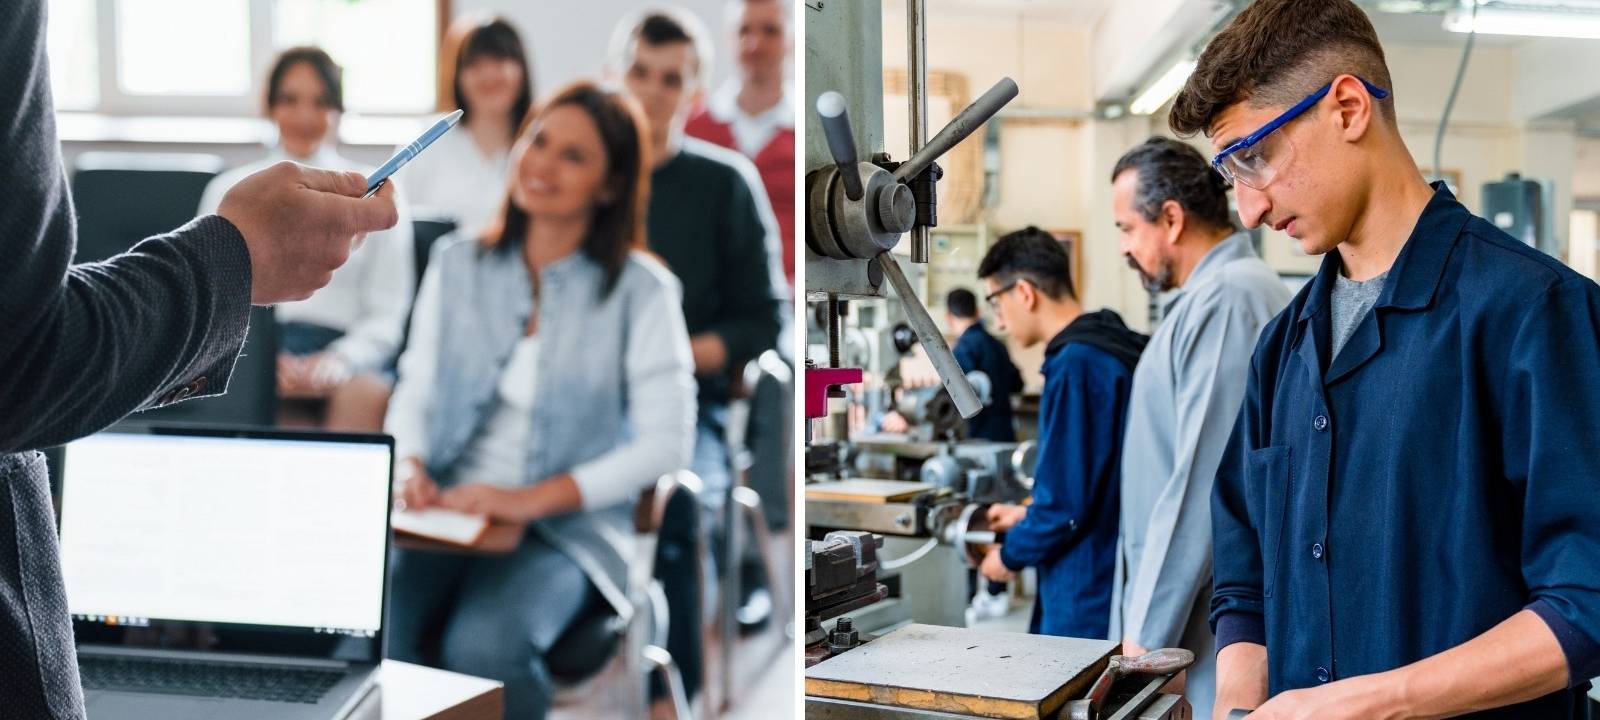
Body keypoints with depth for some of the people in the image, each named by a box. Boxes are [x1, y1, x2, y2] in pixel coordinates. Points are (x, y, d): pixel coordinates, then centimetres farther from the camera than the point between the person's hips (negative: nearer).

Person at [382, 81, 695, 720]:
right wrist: (410, 465, -9)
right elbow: (415, 391, 13)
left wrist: (536, 498, -16)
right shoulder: (458, 264, 10)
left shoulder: (640, 290, -2)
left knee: (485, 647, -32)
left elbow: (667, 443, -8)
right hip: (446, 513, 3)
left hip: (567, 529, -3)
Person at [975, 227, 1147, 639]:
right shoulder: (1114, 348, 10)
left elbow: (1067, 503, -20)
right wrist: (1028, 514, 22)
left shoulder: (1076, 364, -19)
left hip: (1087, 600, -9)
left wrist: (1010, 556, -5)